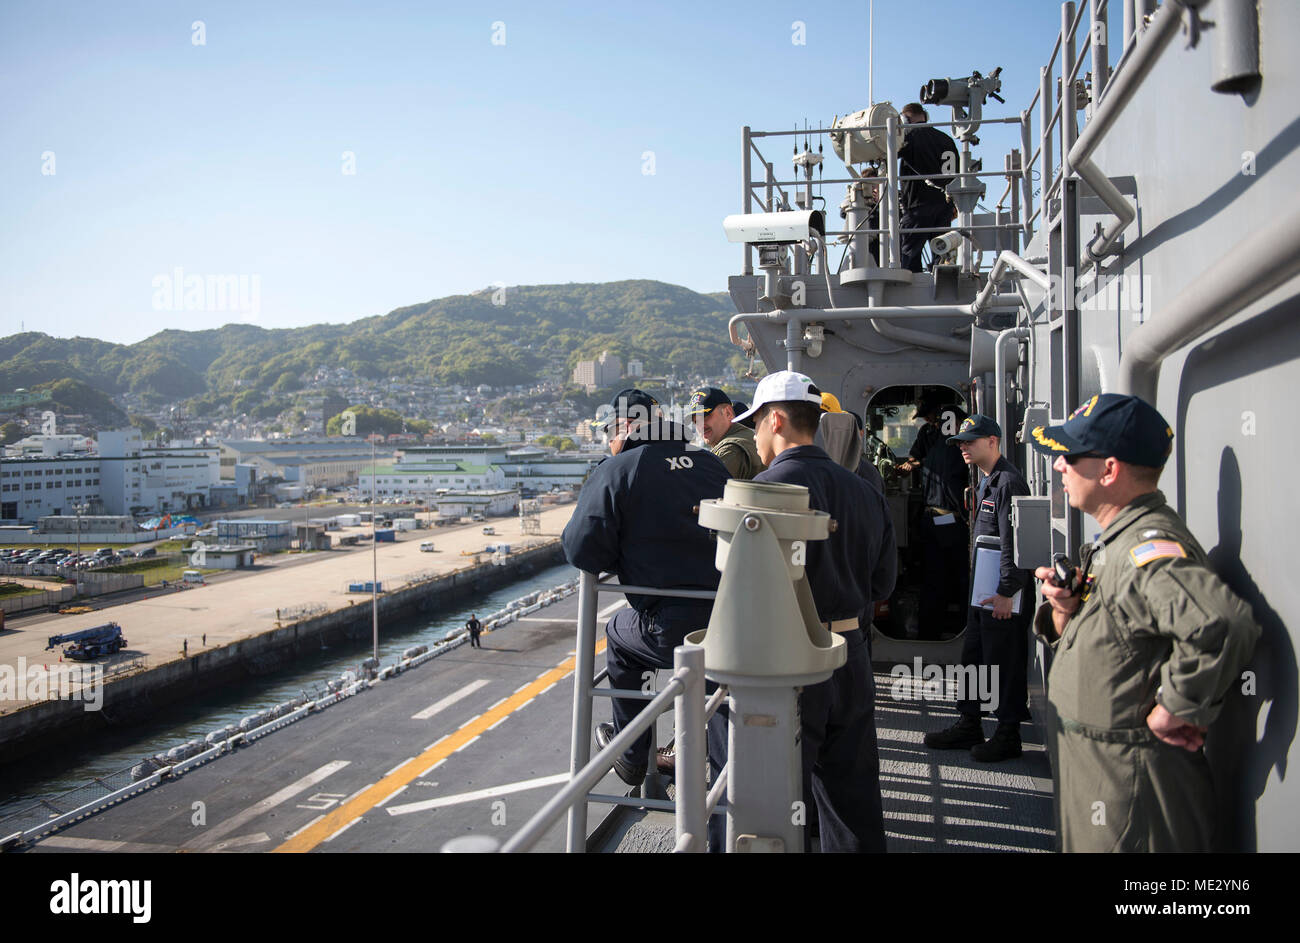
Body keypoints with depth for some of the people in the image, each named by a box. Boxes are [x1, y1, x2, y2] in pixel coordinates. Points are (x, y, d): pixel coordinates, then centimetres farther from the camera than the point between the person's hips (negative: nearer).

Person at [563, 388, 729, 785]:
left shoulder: (616, 470, -4)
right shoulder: (710, 462, 12)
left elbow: (581, 550, -10)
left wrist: (620, 557, 12)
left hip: (673, 629, -5)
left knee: (618, 634, 25)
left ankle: (632, 758, 35)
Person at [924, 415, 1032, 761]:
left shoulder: (1008, 481, -15)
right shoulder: (986, 482, 17)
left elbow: (1012, 542, -20)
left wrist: (1006, 592, -22)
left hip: (1004, 592, -10)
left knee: (1005, 662, -1)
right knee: (972, 656, 16)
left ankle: (1008, 735, 10)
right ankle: (969, 725, 26)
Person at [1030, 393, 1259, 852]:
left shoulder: (1148, 547, -24)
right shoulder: (1116, 541, 9)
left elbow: (1223, 624, -41)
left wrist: (1172, 710, -28)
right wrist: (1062, 611, -6)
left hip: (1133, 785, -9)